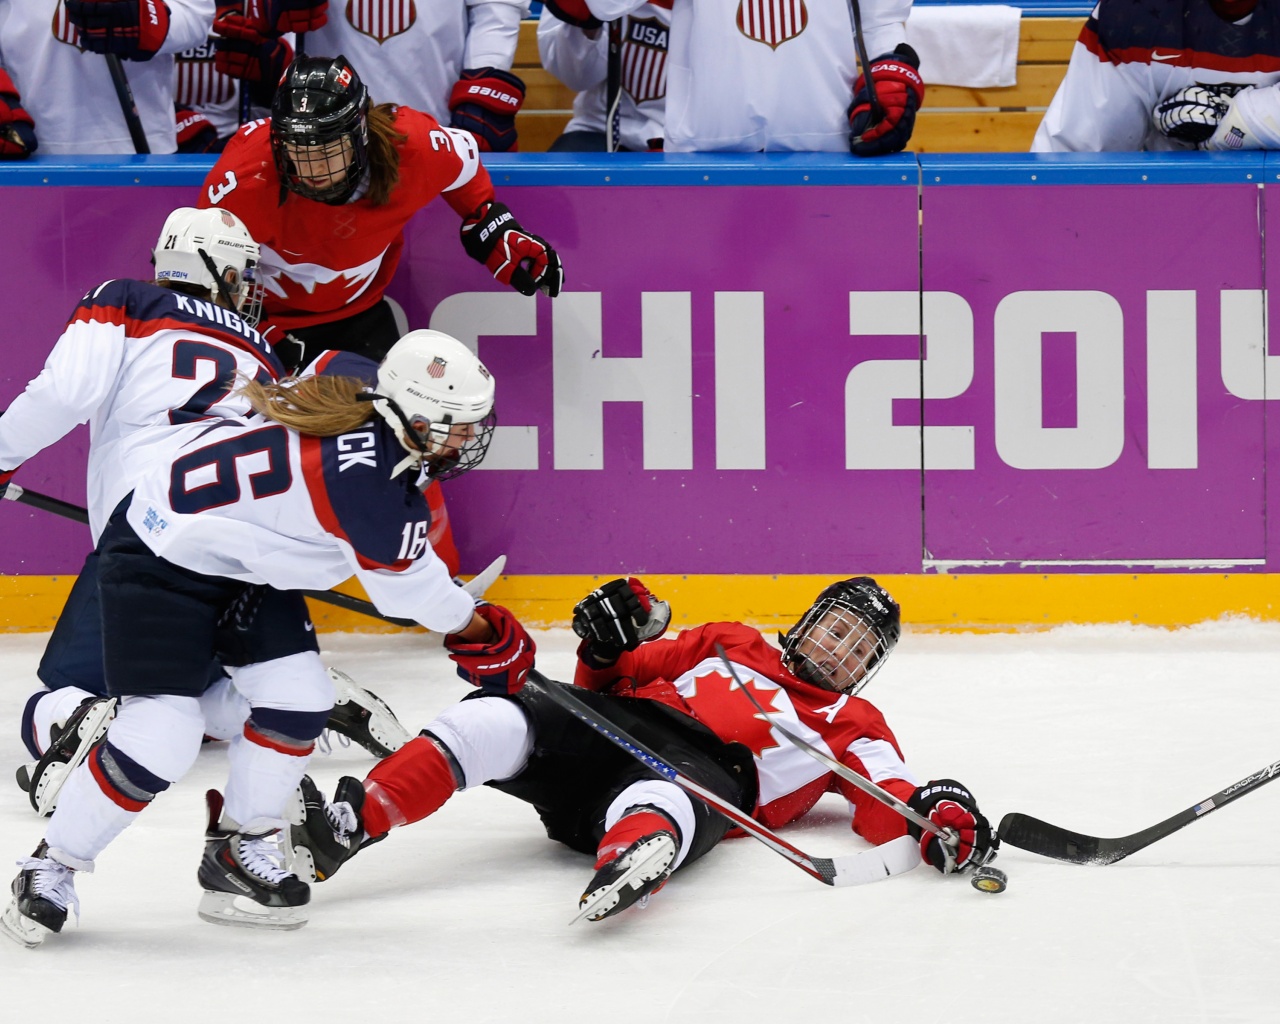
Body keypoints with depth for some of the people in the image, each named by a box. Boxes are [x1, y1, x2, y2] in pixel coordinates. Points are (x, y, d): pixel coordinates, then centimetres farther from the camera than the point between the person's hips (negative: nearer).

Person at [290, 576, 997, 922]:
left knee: (661, 802, -43)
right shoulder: (731, 646, 34)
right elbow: (622, 676, 29)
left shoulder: (852, 725, 26)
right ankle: (346, 826, -38)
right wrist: (608, 646, 5)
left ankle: (626, 865, -79)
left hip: (705, 773, -3)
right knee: (498, 724, -26)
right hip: (613, 726, 3)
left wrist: (936, 817, -14)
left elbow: (884, 809, 8)